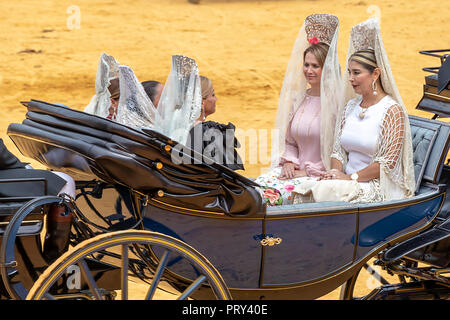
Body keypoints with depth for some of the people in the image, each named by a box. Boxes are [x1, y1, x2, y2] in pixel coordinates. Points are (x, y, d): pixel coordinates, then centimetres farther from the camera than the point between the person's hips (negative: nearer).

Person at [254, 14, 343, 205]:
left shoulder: (336, 101, -8)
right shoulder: (299, 98, 15)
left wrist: (308, 171, -12)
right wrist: (289, 163, 2)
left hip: (321, 175, -6)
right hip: (296, 171, 6)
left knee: (274, 194, -31)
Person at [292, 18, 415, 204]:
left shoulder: (392, 111, -8)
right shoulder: (351, 107, 14)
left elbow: (388, 162, -13)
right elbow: (338, 149, 14)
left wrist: (351, 177, -15)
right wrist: (336, 171, -8)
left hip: (378, 187, -6)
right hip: (348, 182, 6)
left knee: (325, 190, -31)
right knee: (305, 190, -23)